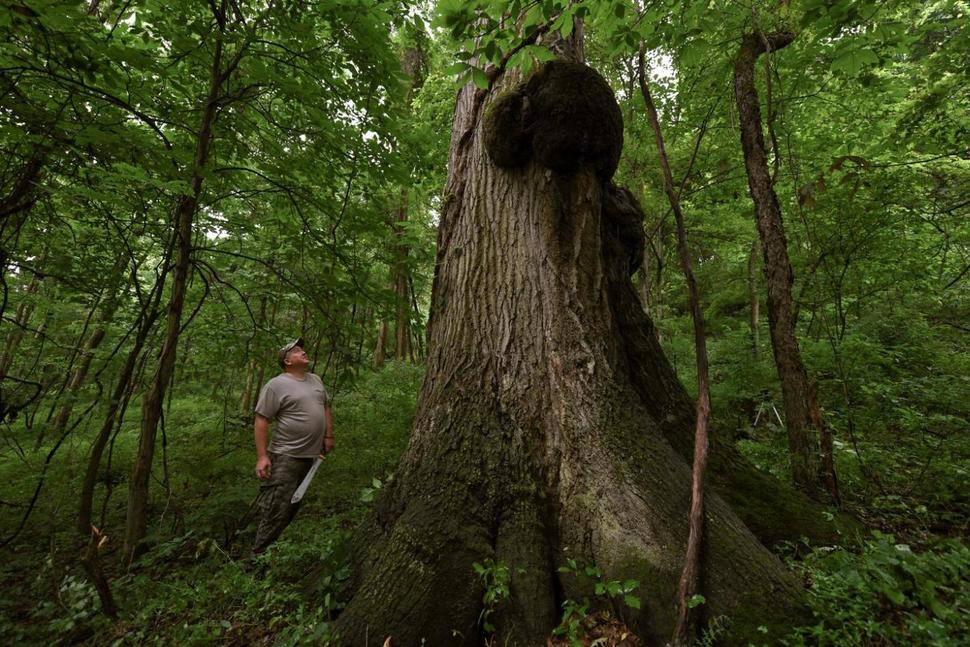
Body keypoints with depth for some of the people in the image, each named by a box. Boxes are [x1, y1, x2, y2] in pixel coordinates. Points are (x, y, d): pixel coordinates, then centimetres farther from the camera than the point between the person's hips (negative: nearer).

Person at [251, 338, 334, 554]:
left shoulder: (315, 380, 11)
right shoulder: (276, 385, -12)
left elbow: (325, 407, 19)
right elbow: (261, 421, -14)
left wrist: (329, 436, 11)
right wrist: (262, 456, -18)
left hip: (310, 455, 7)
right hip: (286, 457, -7)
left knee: (292, 508, 18)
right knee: (277, 510, -4)